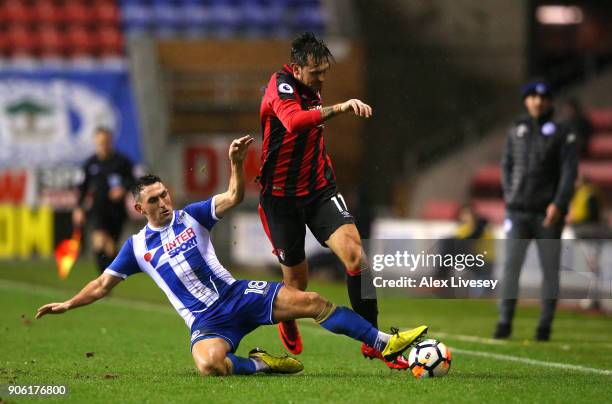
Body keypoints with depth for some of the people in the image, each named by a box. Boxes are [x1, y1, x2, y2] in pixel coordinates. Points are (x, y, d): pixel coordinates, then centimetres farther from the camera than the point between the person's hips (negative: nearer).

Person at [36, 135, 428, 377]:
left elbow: (234, 197, -2)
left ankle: (386, 343, -11)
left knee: (311, 302, -14)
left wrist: (236, 163, -20)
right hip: (205, 321, -1)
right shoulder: (137, 247, 8)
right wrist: (68, 304, 4)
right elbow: (103, 284, 14)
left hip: (237, 295, 1)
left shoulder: (191, 217, 7)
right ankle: (261, 363, -12)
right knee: (209, 364, -38)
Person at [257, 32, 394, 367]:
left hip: (318, 189, 5)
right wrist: (338, 109, -50)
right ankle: (287, 326, 42)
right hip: (281, 197, -5)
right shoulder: (280, 85, -17)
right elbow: (293, 122, -41)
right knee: (297, 282, 5)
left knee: (354, 251, -20)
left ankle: (372, 341, -17)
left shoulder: (312, 89, 7)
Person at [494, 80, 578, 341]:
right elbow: (506, 165, 21)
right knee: (511, 265, -5)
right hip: (518, 211, 2)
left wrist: (558, 204, -16)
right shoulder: (516, 131, 12)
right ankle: (505, 322, -4)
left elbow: (569, 171, -6)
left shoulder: (562, 134, 1)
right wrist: (509, 195, 9)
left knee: (550, 268, 0)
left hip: (548, 212, -2)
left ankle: (545, 325, 6)